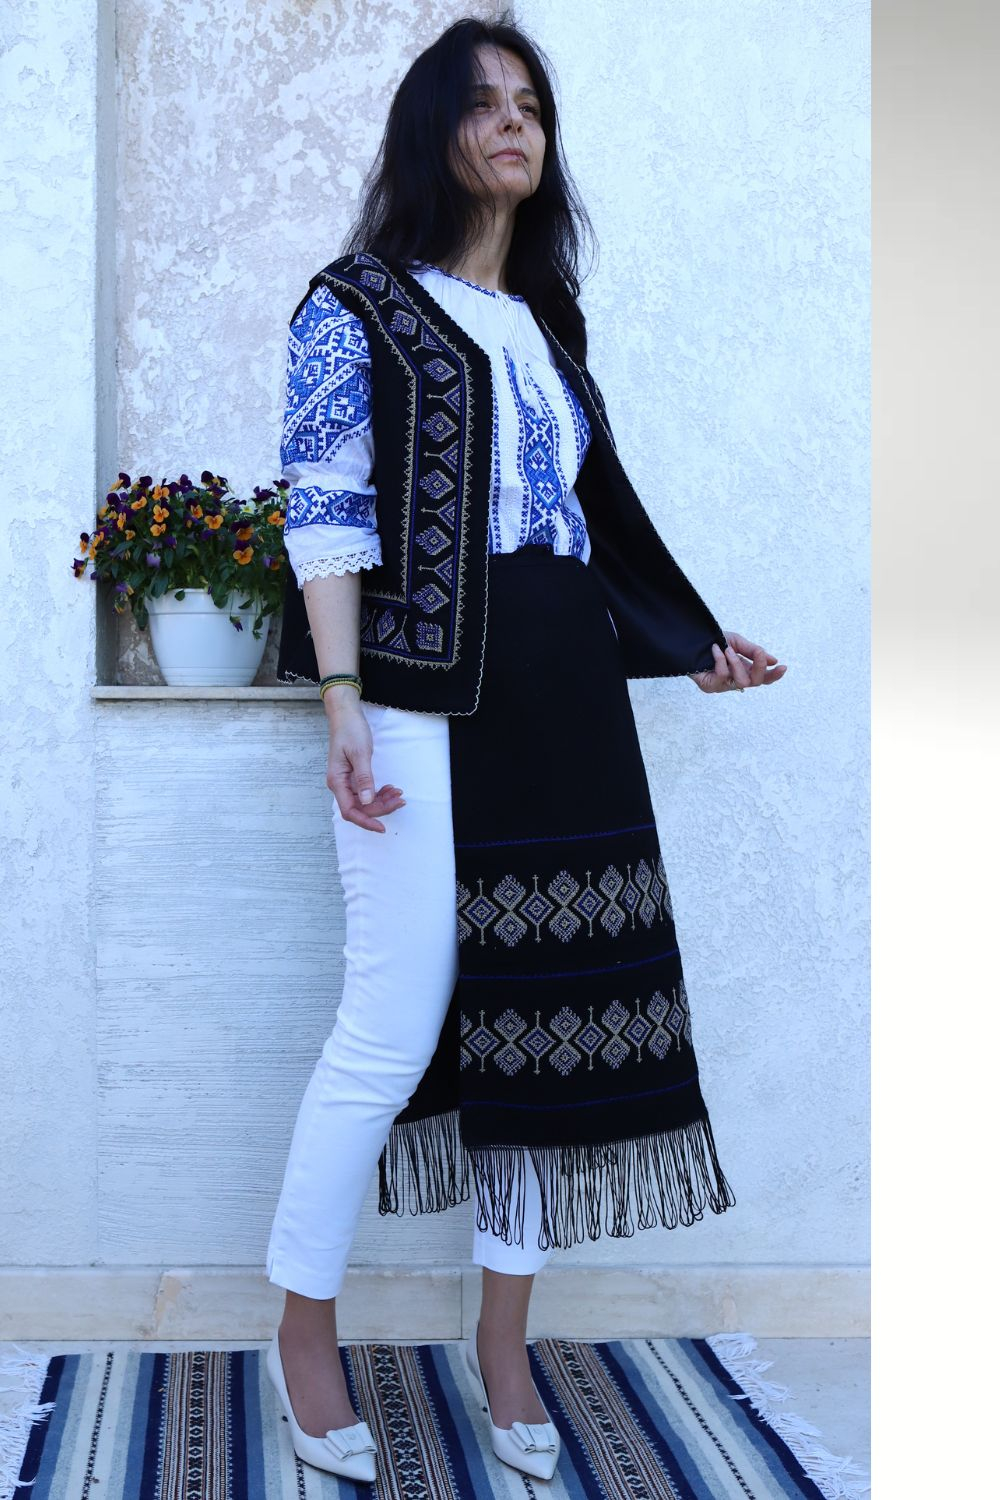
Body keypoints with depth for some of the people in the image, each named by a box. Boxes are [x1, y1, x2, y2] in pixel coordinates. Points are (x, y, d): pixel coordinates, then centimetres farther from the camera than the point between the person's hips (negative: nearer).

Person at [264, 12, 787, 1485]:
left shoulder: (550, 326, 21)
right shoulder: (358, 307, 3)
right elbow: (324, 516, -5)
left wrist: (697, 647, 18)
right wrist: (342, 704, -15)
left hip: (565, 710, 6)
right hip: (426, 699, -6)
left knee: (558, 1005, 3)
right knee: (398, 1026, -8)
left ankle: (505, 1336, 17)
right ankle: (305, 1335, 10)